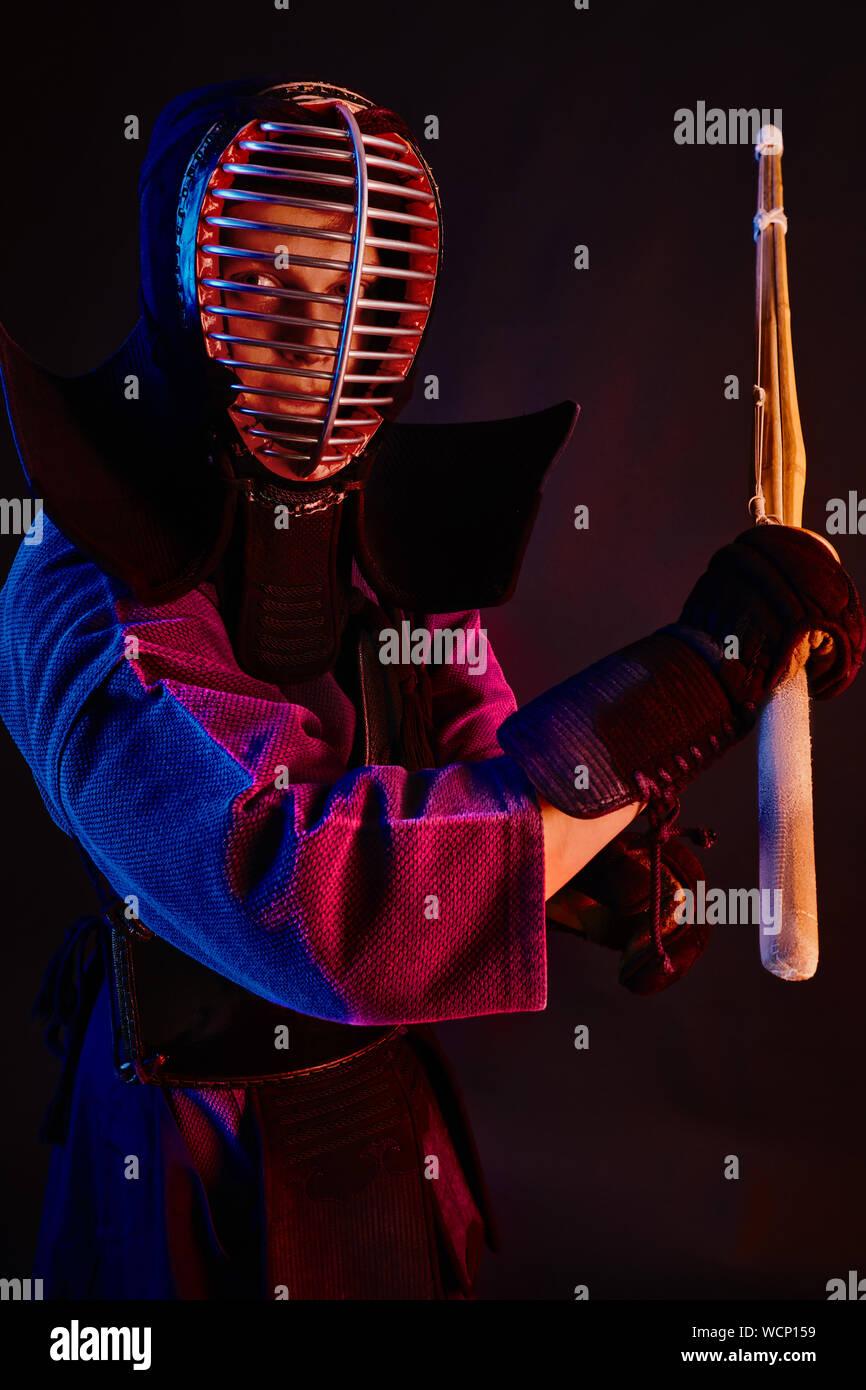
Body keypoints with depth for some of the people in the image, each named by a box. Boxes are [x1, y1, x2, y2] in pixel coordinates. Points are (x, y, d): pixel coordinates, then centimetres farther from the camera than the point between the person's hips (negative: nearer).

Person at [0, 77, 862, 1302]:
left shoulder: (401, 546, -7)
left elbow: (485, 754, 5)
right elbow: (320, 909, -41)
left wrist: (610, 872, -19)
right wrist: (702, 662, -37)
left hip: (397, 1119, 5)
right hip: (202, 1173, -5)